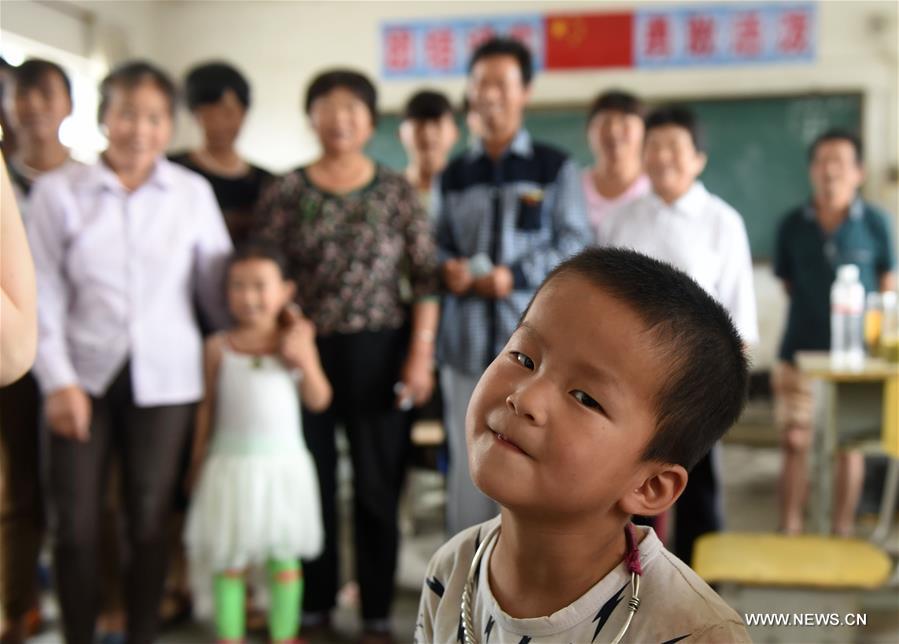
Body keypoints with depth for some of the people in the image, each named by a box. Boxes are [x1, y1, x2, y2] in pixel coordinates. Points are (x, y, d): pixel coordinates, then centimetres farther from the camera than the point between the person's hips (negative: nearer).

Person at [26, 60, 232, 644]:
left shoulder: (193, 193, 1)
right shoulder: (58, 191, -1)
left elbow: (218, 287, 8)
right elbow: (44, 294, -2)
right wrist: (58, 380, -8)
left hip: (164, 380, 0)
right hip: (85, 377, 0)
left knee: (149, 522, 7)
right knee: (76, 523, 2)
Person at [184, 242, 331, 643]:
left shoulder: (296, 339, 1)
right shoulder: (219, 348, 0)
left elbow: (319, 400, 1)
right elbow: (207, 408, 7)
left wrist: (302, 361, -14)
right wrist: (198, 462, 9)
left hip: (284, 463, 1)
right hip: (232, 463, 0)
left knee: (285, 559, 8)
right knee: (229, 561, 6)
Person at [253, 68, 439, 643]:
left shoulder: (398, 191, 3)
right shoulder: (287, 191, 3)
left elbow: (426, 278, 1)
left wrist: (421, 354, -6)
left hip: (380, 353, 0)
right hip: (306, 352, 1)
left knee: (378, 486, 5)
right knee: (311, 482, 7)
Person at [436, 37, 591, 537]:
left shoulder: (555, 168, 3)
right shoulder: (455, 174, 14)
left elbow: (576, 246, -2)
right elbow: (443, 244, 17)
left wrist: (516, 276, -15)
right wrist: (448, 269, -7)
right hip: (467, 336, 3)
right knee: (468, 462, 6)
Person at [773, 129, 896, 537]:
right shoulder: (793, 224, -2)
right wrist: (815, 312, 4)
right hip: (800, 350, 1)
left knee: (849, 444, 9)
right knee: (795, 442, 4)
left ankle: (842, 536, 20)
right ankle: (789, 534, 13)